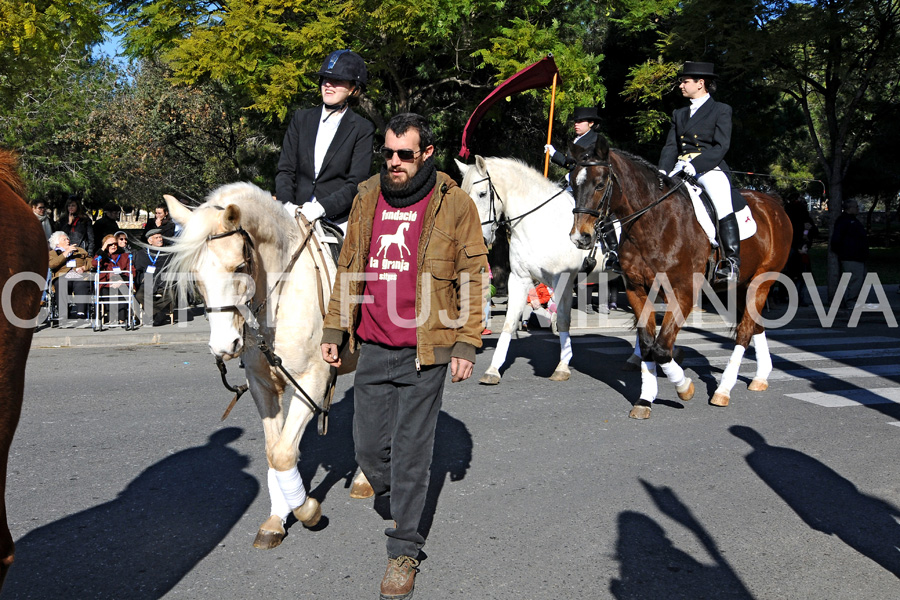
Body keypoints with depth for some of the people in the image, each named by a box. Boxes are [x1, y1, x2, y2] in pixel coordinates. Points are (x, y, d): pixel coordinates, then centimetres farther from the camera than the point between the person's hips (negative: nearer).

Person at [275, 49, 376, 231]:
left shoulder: (363, 129, 4)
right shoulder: (301, 119, 15)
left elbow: (356, 184, -4)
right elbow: (285, 170, 11)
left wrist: (322, 206, -18)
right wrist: (287, 204, -8)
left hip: (338, 219, -2)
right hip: (297, 216, 3)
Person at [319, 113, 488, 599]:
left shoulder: (454, 204, -5)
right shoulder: (367, 198, 8)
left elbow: (474, 277, -3)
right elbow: (348, 266, 15)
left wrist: (466, 344, -8)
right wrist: (333, 330, 12)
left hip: (424, 352, -4)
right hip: (372, 350, 5)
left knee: (410, 451, 2)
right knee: (369, 448, 11)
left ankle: (404, 550, 17)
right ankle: (397, 507, 41)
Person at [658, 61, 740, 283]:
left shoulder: (721, 110, 6)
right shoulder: (679, 114, 23)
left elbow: (721, 146, -6)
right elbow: (671, 146, 12)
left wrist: (695, 165, -20)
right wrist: (663, 171, -8)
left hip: (710, 168, -6)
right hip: (681, 170, 6)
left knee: (722, 203, -33)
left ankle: (731, 262, -35)